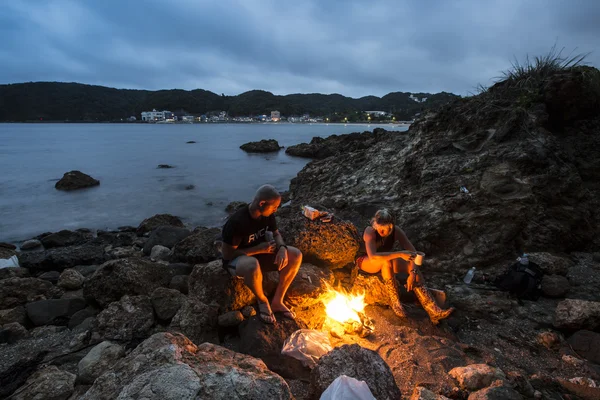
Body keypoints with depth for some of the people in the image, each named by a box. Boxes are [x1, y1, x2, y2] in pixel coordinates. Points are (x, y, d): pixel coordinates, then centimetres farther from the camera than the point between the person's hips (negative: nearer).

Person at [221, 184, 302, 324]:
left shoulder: (267, 214, -10)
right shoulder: (236, 222, -30)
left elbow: (276, 234, 5)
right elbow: (227, 254, -24)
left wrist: (282, 248, -19)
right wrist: (259, 249, -26)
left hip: (260, 253, 7)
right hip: (236, 260, -6)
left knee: (296, 255, -13)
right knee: (253, 266, -43)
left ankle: (277, 301, -5)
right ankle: (263, 301, -11)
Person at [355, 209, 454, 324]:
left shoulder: (396, 231, -17)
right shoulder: (370, 232, -31)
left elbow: (412, 252, -16)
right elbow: (373, 257, -45)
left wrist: (413, 272, -30)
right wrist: (400, 254, -46)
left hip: (386, 263, 5)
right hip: (366, 262, -5)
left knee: (411, 266, -21)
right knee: (387, 261, -38)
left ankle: (433, 311, -25)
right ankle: (394, 301, -25)